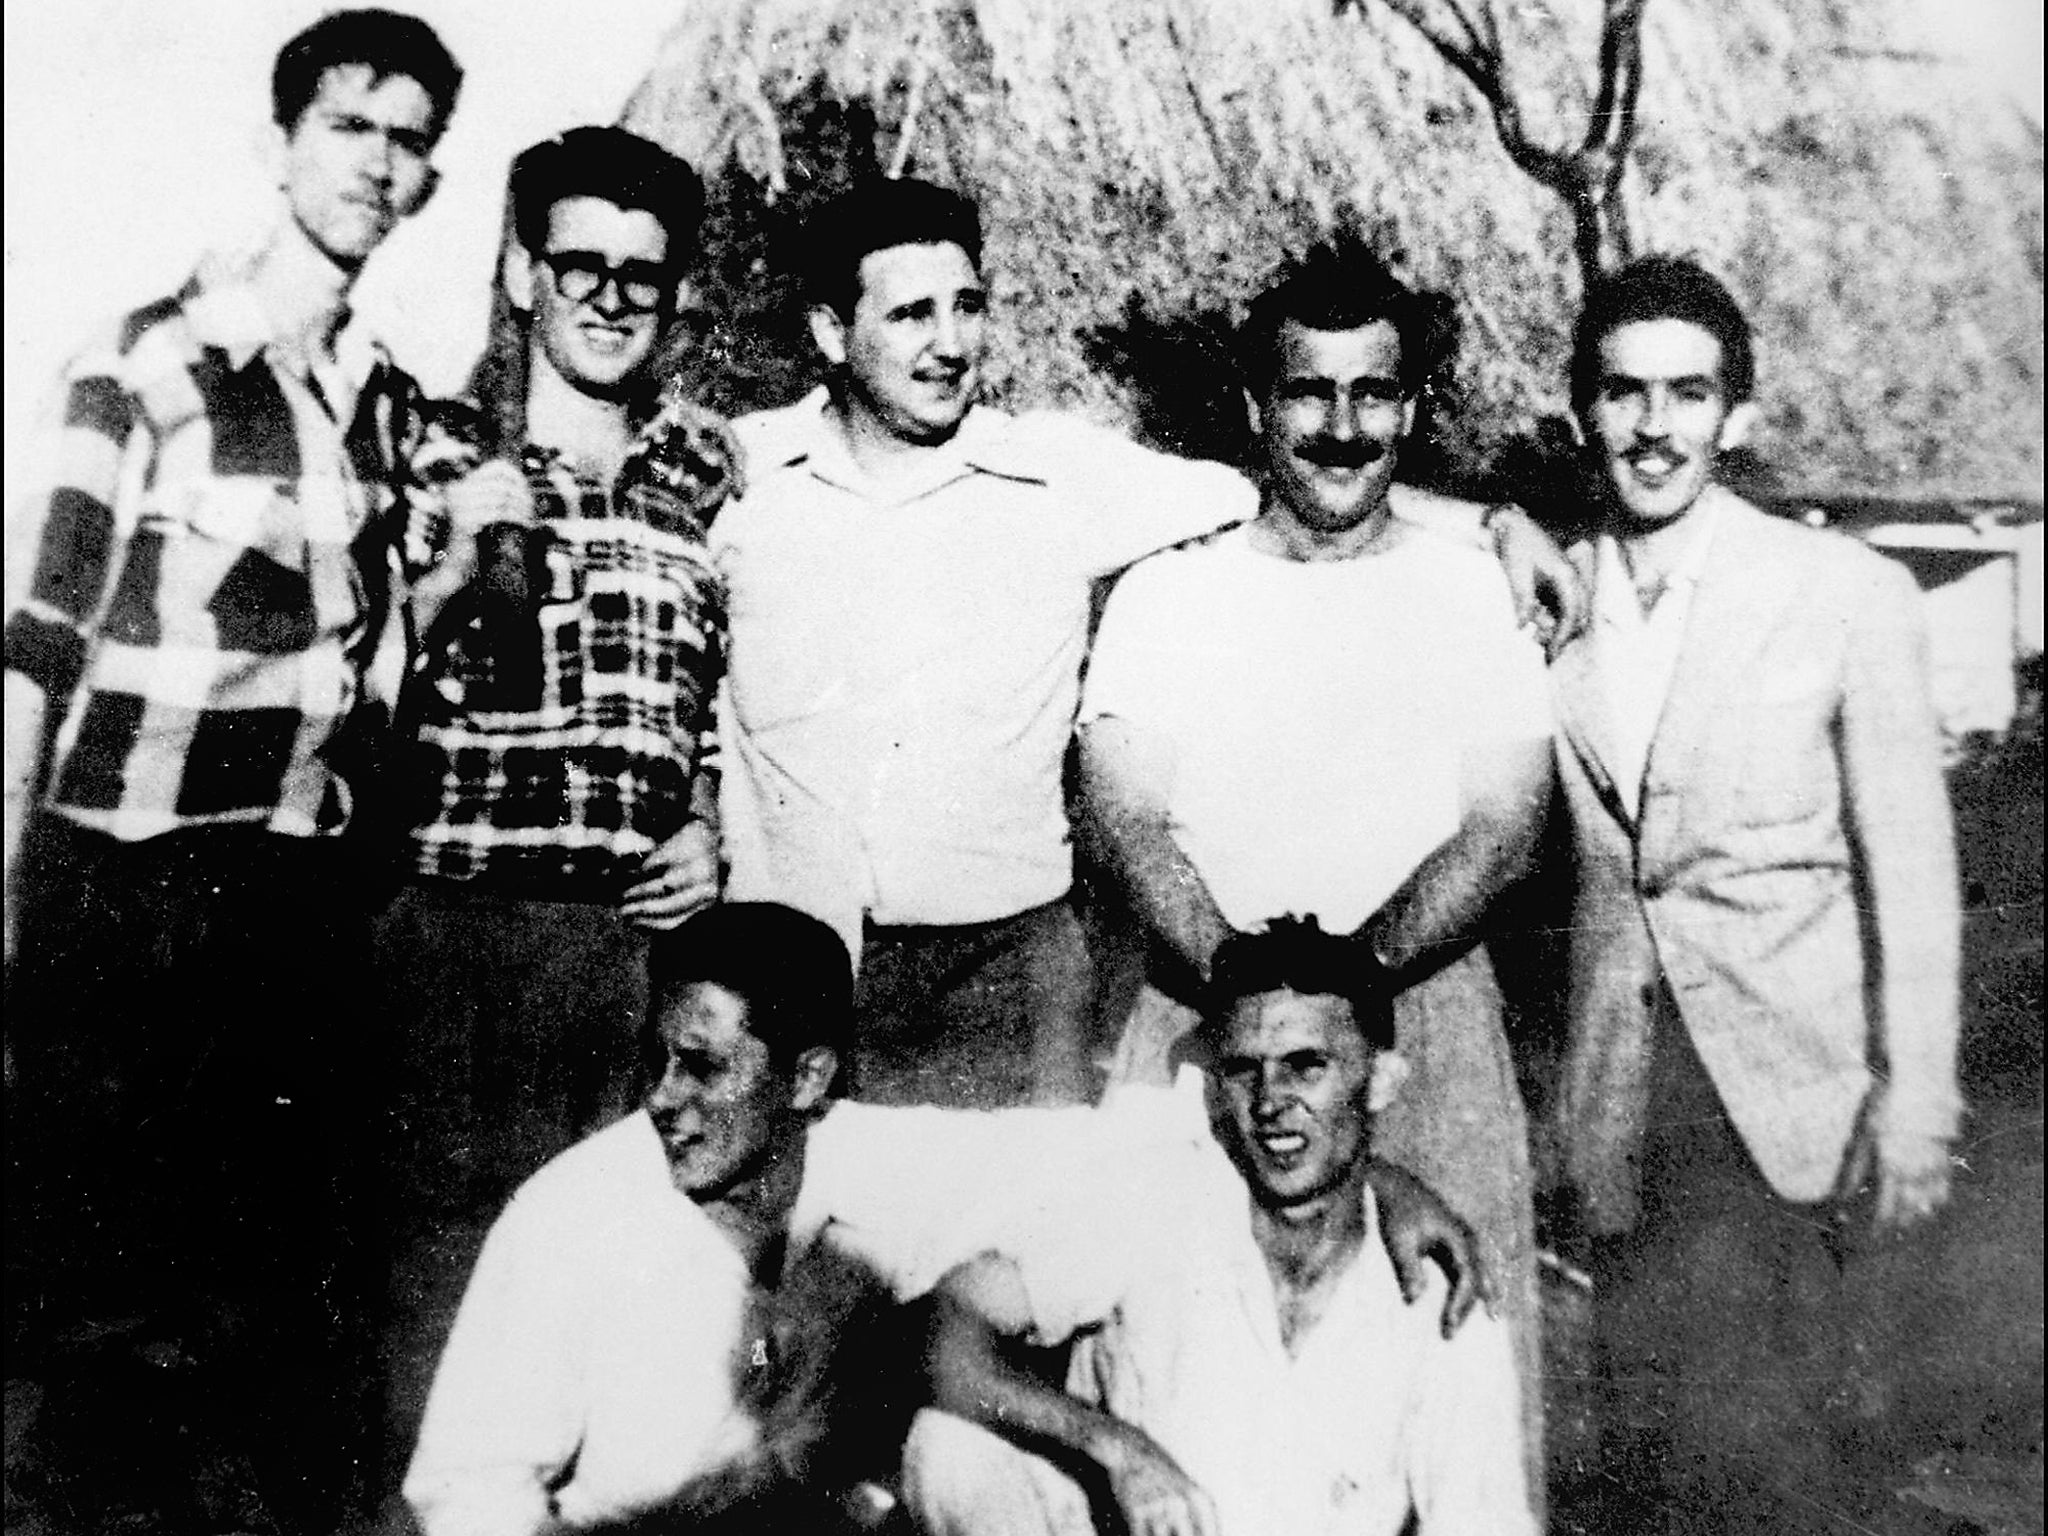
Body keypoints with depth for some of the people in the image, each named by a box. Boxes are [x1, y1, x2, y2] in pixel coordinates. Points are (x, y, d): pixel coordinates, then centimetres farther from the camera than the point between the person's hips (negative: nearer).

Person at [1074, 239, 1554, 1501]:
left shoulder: (1474, 592, 10)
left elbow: (1505, 828, 0)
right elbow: (1128, 818, 0)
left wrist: (1355, 961, -16)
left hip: (1426, 1009, 0)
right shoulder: (1165, 595, 10)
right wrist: (1236, 967, -18)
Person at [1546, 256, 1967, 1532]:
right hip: (1623, 1080, 4)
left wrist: (1916, 1104, -5)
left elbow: (1910, 870, -4)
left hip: (1787, 1075, -4)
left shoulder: (1850, 593, -6)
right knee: (1654, 1427, 11)